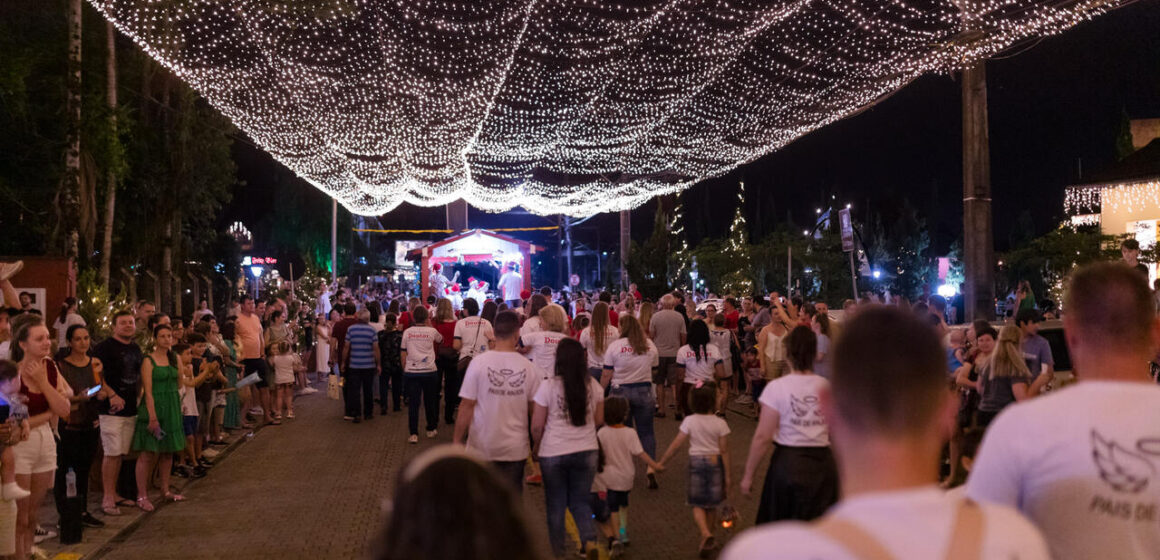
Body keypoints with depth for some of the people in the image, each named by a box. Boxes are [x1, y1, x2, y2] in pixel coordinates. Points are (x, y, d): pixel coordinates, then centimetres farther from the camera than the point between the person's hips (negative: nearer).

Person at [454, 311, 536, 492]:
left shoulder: (479, 363, -10)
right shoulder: (527, 366, -4)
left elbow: (466, 406, -9)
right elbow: (534, 408, 2)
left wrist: (457, 441, 1)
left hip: (483, 446, -1)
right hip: (516, 448, 1)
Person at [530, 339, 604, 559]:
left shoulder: (548, 386, -12)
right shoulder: (593, 386, -2)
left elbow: (537, 426, -8)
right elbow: (599, 420, 8)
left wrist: (536, 446, 10)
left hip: (553, 453, -2)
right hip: (587, 451, 3)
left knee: (555, 505, 13)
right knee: (580, 501, 15)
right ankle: (590, 540, -7)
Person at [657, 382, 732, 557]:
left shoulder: (689, 421, -8)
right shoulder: (720, 423, -9)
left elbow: (676, 444, -7)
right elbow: (724, 451, -6)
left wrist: (661, 462, 4)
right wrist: (727, 476, 1)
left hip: (696, 462, 0)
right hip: (715, 462, 1)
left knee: (697, 505, 5)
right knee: (711, 504, 14)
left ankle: (706, 534, -20)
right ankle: (709, 539, 24)